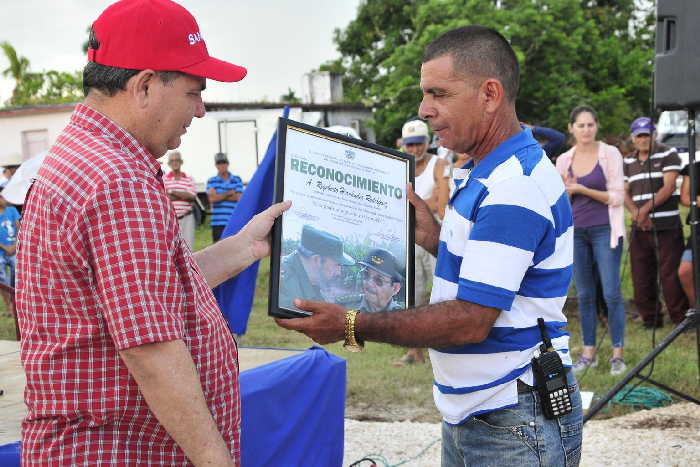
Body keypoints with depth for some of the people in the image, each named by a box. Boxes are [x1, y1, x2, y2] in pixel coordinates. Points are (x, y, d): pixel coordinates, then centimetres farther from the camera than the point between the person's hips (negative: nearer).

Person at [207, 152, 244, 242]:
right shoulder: (211, 181, 9)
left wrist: (220, 196, -4)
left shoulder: (237, 180, 10)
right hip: (217, 222, 0)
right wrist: (229, 193, -2)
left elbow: (238, 197, -3)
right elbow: (212, 198, -7)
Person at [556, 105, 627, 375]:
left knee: (611, 293, -6)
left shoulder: (610, 154, -3)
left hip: (605, 231, -4)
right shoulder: (564, 160, 8)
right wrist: (568, 191, -10)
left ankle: (618, 354, 1)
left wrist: (584, 190, -16)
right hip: (576, 232, 4)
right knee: (584, 295, 7)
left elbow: (617, 197, -7)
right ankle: (588, 353, 14)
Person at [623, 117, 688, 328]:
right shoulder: (628, 162, 16)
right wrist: (636, 213, -7)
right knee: (641, 276, 6)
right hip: (639, 228, 5)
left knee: (670, 274, -7)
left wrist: (645, 209, -16)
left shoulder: (668, 155, 0)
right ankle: (650, 319, 17)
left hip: (667, 226, -5)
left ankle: (681, 318, 2)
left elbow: (668, 188, -9)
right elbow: (625, 193, 12)